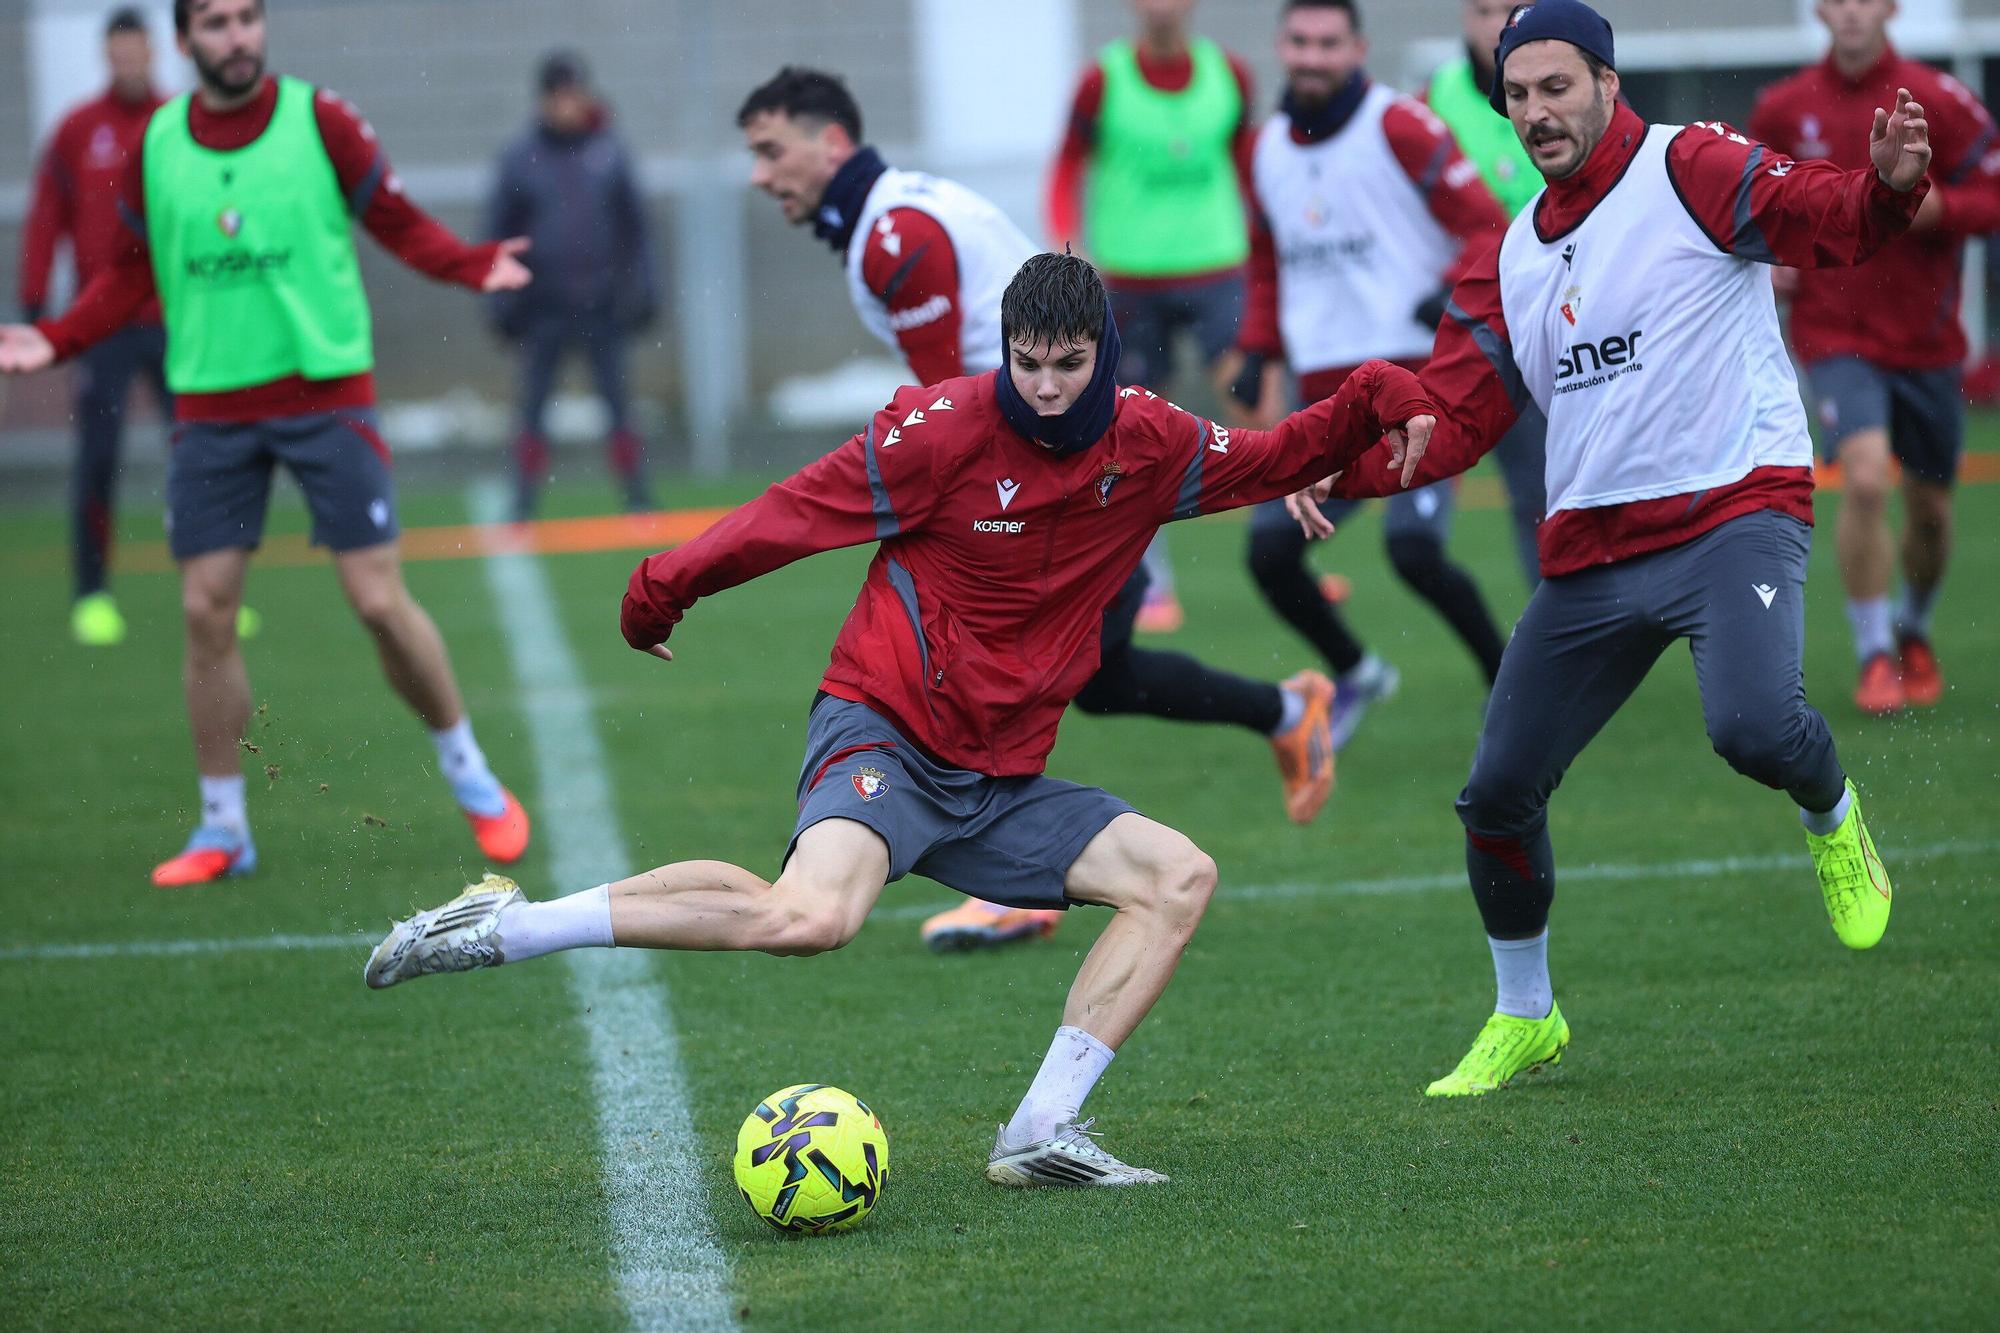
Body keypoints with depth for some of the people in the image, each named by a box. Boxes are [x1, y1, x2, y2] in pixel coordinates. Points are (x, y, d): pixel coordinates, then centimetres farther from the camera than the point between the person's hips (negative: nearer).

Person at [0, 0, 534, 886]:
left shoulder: (320, 121, -5)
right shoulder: (156, 145, 4)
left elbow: (397, 223, -1)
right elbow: (133, 271, 13)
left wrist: (471, 267, -18)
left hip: (324, 394, -3)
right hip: (211, 408, 3)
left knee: (379, 600, -6)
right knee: (206, 612, 0)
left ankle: (470, 777, 15)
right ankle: (222, 829, 12)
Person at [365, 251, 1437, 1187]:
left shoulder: (1148, 446, 3)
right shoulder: (942, 429, -12)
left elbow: (1276, 459, 17)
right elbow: (795, 513, -7)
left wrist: (1376, 403, 1)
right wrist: (662, 591, -7)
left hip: (1003, 782, 7)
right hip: (884, 733, -7)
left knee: (1179, 878, -4)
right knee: (811, 915, -33)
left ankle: (1039, 1134, -5)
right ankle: (506, 925, -26)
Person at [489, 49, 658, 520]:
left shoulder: (609, 152, 3)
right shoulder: (521, 158, 0)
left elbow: (634, 226, 10)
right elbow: (499, 233, 5)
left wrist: (641, 288, 6)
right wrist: (503, 299, 1)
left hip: (602, 306, 1)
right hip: (544, 307, -1)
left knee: (618, 404, 2)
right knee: (532, 408, 0)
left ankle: (637, 495, 9)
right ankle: (523, 504, 5)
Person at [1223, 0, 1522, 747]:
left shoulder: (1401, 130, -8)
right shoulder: (1270, 150, 12)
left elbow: (1486, 230, -8)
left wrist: (1457, 296, -25)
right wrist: (1258, 354, 13)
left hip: (1417, 379, -6)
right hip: (1327, 397, 6)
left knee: (1415, 551, -20)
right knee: (1270, 551, -4)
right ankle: (1354, 676, 22)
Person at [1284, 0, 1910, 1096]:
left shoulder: (1688, 171, -4)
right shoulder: (1512, 259, 14)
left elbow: (1825, 217, -16)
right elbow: (1450, 416, 12)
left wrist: (1888, 185, -39)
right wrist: (1346, 466, -6)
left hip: (1735, 513, -6)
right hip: (1590, 554, 6)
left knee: (1752, 725, -31)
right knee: (1498, 790, 4)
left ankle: (1831, 816, 6)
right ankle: (1523, 1018, 27)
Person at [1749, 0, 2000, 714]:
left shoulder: (1939, 101, -5)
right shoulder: (1783, 107, 0)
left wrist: (1935, 205, -22)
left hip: (1926, 336, 1)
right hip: (1836, 332, -1)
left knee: (1930, 506, 11)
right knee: (1865, 481, -22)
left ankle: (1913, 633, 40)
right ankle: (1874, 655, -9)